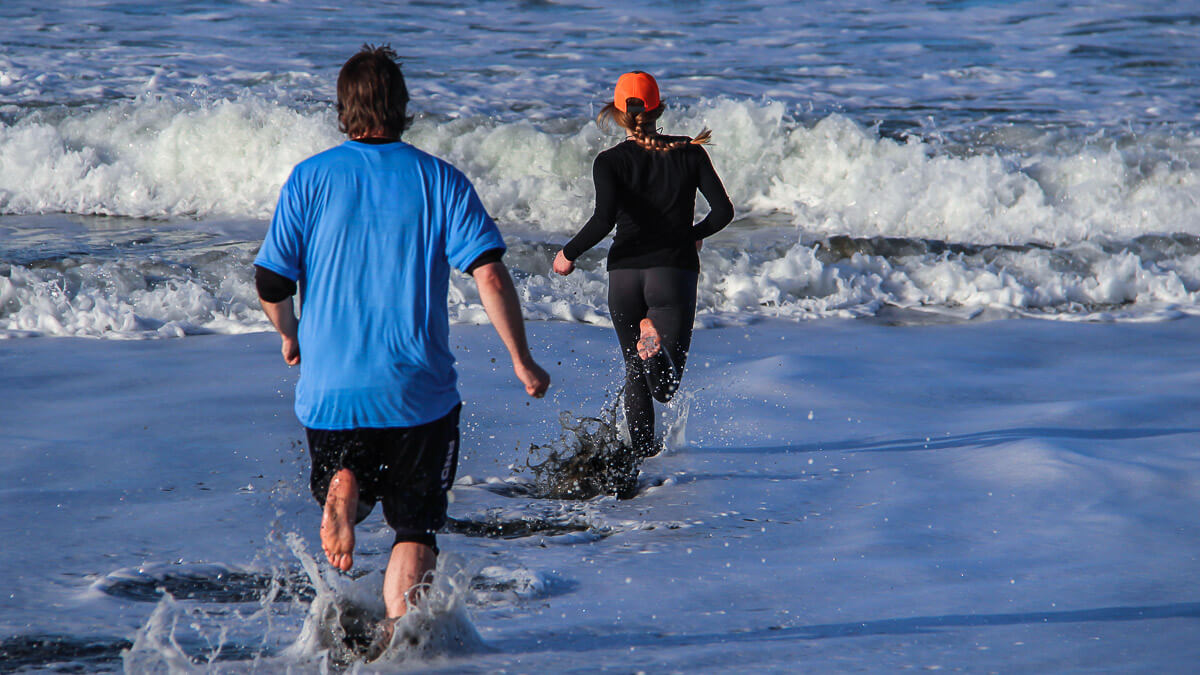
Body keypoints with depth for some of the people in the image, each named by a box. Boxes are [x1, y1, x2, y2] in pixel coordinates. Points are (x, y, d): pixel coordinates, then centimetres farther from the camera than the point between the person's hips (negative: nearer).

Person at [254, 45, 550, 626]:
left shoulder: (309, 179, 0)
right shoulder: (440, 180, -1)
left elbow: (270, 285, 0)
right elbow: (490, 276, -9)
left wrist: (290, 337, 20)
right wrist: (522, 362, 0)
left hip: (329, 387, 1)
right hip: (417, 389, -1)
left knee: (351, 484, 25)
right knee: (414, 527, 10)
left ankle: (343, 488, -10)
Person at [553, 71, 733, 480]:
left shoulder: (610, 162, -4)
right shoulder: (689, 152, 1)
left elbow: (604, 220, -18)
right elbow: (723, 210, -3)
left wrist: (568, 255, -3)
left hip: (625, 271, 0)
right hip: (675, 271, 0)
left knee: (635, 370, 19)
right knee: (665, 386, 0)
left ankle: (642, 453, 8)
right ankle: (657, 340, -34)